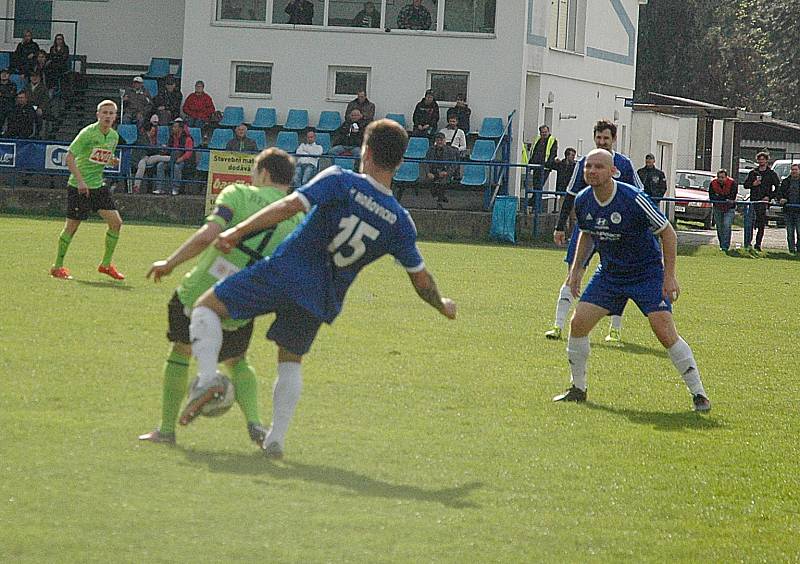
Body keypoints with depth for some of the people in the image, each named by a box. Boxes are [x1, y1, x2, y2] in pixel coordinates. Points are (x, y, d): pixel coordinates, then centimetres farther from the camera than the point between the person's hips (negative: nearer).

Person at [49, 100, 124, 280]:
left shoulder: (114, 136, 6)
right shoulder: (88, 133, -15)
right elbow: (69, 157, -17)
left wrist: (112, 161, -2)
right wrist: (80, 181, -25)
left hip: (98, 185, 7)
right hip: (79, 186, -7)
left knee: (116, 222, -1)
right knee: (72, 226, -2)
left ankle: (106, 264, 12)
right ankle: (58, 267, 11)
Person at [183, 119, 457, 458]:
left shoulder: (340, 181, -9)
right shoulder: (400, 222, 2)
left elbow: (291, 205, -19)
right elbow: (421, 280, 9)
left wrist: (237, 231, -18)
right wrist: (443, 306, 29)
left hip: (282, 274, -4)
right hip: (321, 301, 4)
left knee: (206, 307, 7)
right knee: (291, 361, 26)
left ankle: (208, 377, -16)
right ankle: (276, 439, 16)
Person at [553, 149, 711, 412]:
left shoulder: (633, 199, -24)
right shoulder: (583, 201, -6)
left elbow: (668, 232, -15)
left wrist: (669, 275, -17)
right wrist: (577, 268, 9)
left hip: (647, 272, -6)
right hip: (609, 272, 6)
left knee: (665, 332, -18)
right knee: (578, 322, -6)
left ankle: (698, 394, -8)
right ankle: (577, 389, 11)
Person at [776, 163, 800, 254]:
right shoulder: (786, 181, 11)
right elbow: (778, 192, 13)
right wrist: (780, 199, -8)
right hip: (788, 210, 2)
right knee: (790, 232, 5)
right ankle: (791, 248, 11)